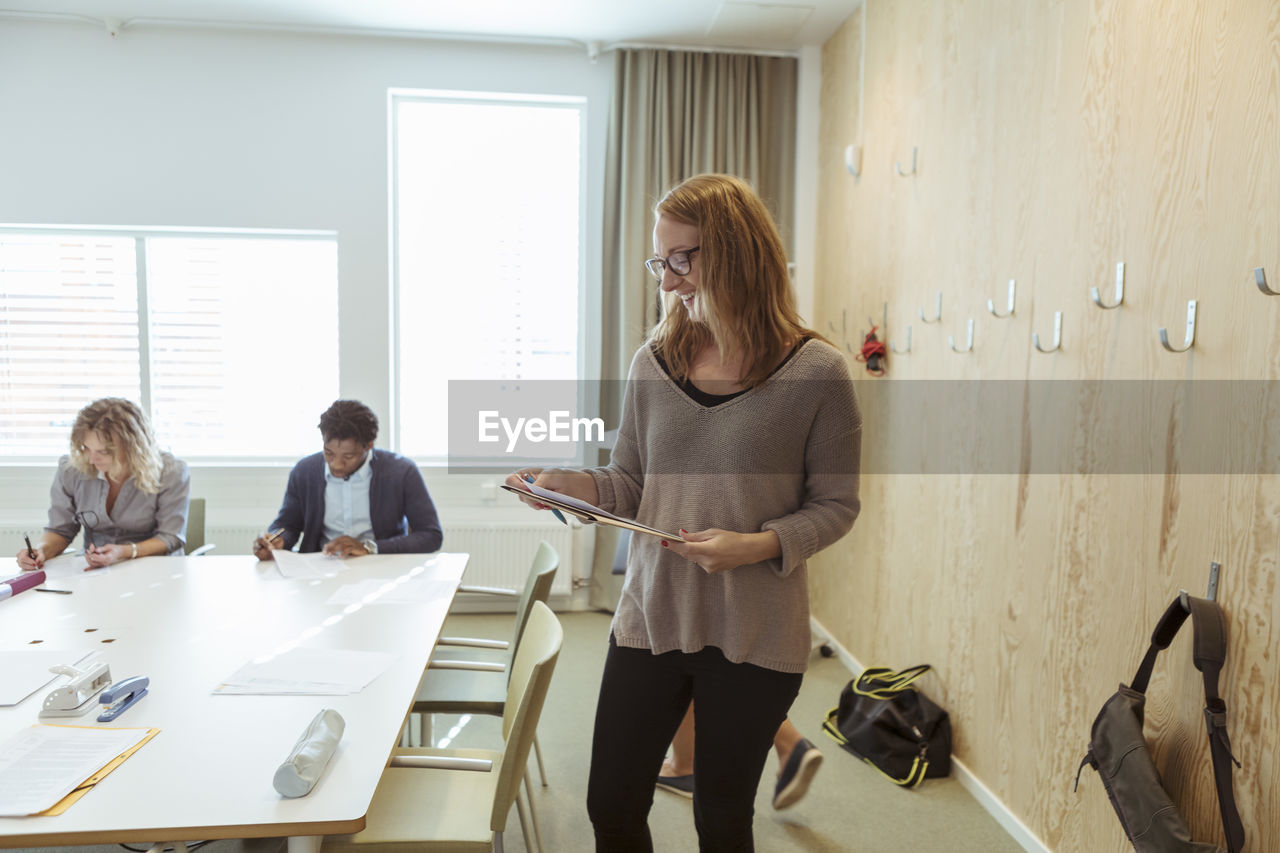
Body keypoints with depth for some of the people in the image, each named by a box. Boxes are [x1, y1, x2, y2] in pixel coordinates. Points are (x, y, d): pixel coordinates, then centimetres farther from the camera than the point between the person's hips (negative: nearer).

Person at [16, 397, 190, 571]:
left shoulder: (171, 473, -14)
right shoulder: (70, 469, -4)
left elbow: (171, 537, -10)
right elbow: (60, 530, 7)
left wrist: (124, 552, -26)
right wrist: (42, 550, -15)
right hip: (94, 571, 4)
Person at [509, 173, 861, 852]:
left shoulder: (815, 372, -10)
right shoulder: (654, 361, 1)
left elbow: (834, 504, -4)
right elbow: (630, 483, 7)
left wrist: (757, 546, -20)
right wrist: (573, 485, -12)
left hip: (754, 636, -3)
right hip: (649, 618, 4)